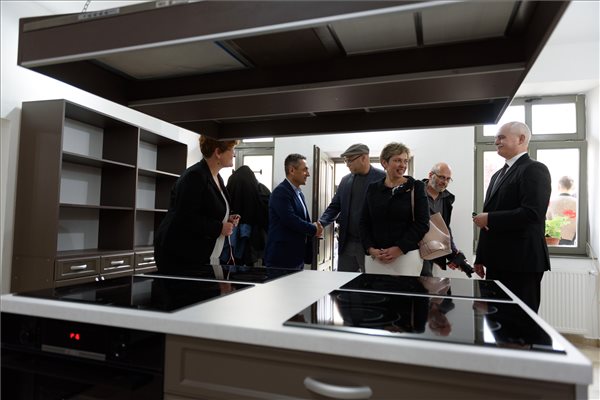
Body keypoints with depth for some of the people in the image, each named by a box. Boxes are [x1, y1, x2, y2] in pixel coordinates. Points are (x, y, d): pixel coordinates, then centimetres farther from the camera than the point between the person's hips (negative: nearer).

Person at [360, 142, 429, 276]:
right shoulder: (373, 189, 9)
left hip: (407, 255, -2)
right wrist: (371, 249, -7)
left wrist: (399, 249, -11)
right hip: (375, 256, 2)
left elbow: (422, 223, -4)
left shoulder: (416, 187, 2)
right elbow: (364, 222, 8)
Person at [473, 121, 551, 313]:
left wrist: (489, 219, -15)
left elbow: (532, 214, -23)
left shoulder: (534, 170, -9)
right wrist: (481, 258, 17)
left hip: (522, 263, -8)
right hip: (497, 263, 8)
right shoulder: (498, 175, 17)